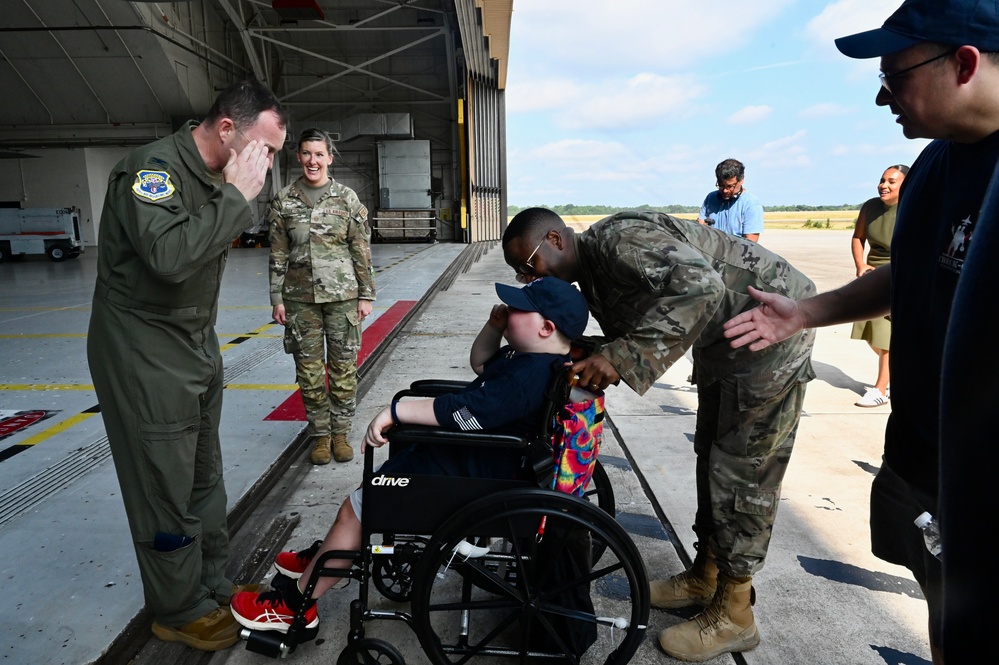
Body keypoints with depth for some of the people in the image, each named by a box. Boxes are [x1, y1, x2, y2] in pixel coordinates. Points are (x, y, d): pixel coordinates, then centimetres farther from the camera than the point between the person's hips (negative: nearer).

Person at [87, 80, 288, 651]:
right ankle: (182, 611, 22)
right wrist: (235, 195, -28)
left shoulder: (215, 176, 8)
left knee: (205, 480, 17)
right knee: (165, 491, 4)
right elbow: (169, 256, -36)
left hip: (199, 351, 9)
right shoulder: (152, 169, -19)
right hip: (147, 362, -8)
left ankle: (213, 584, 34)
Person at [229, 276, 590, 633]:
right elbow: (480, 363, 18)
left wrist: (395, 410, -29)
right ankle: (326, 556, 41)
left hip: (463, 479, -11)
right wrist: (494, 327, 0)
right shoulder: (528, 360, 4)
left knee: (354, 509, -1)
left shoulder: (531, 375, -29)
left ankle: (295, 604, 16)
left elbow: (466, 412, -36)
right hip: (464, 457, 11)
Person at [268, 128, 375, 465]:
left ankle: (341, 432, 20)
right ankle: (320, 435, 21)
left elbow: (362, 251, 1)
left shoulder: (347, 198, 0)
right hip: (300, 298, 1)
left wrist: (366, 295, -1)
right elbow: (278, 254, 6)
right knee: (309, 371, 6)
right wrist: (277, 299, 3)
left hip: (342, 295, -1)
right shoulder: (283, 201, 4)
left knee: (343, 368, 4)